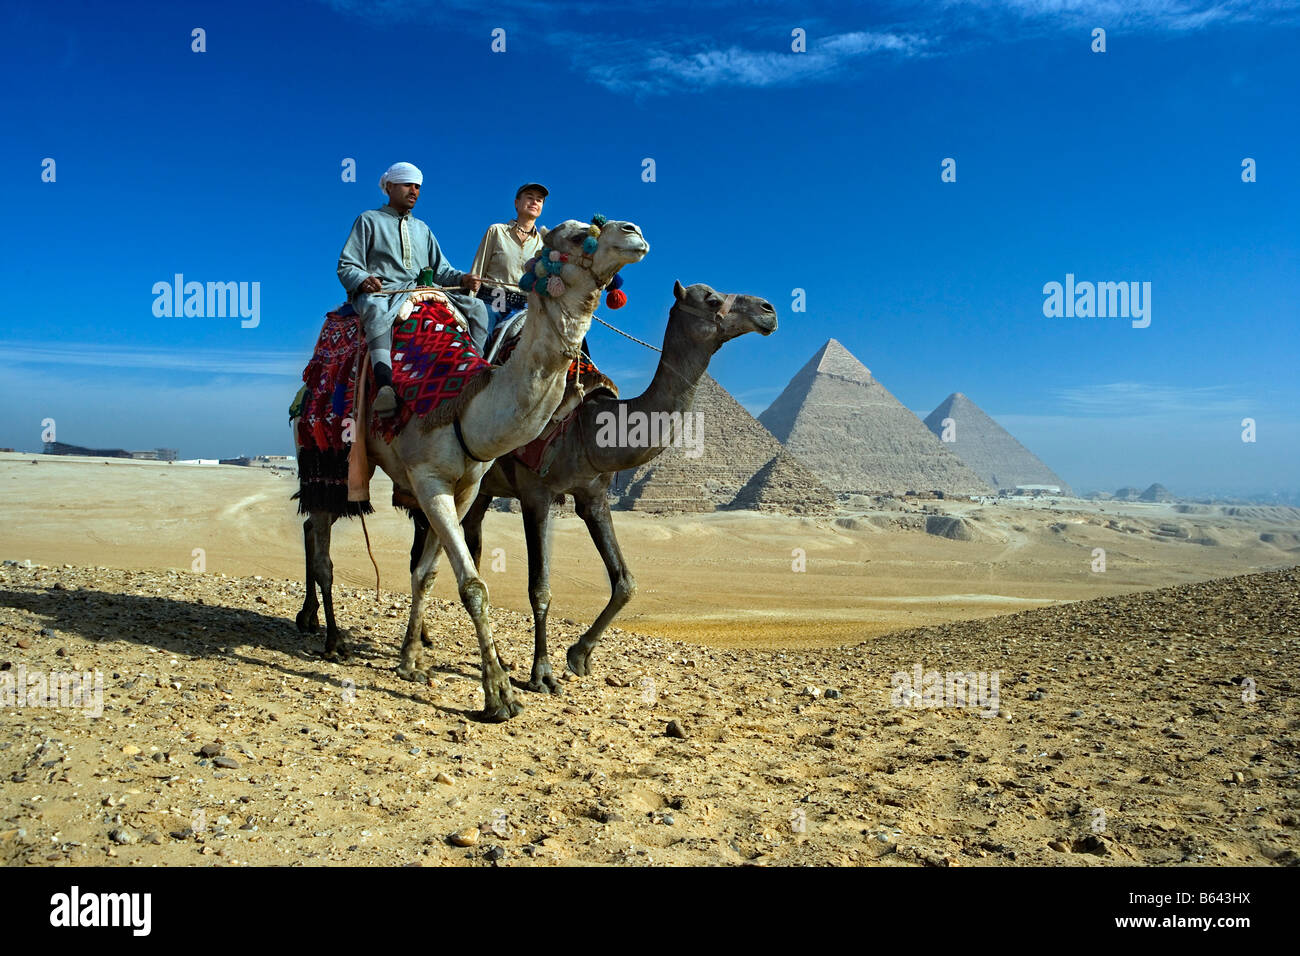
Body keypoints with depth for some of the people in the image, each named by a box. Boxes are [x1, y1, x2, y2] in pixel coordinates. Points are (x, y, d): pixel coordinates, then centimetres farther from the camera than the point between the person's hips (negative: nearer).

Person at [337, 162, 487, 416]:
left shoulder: (422, 229, 30)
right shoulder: (369, 220, 14)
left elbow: (440, 269, 23)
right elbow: (346, 266, 5)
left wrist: (462, 278, 0)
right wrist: (362, 280, -19)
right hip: (380, 291, -5)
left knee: (475, 306, -14)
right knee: (377, 310, -42)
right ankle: (385, 385, -60)